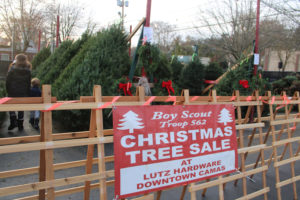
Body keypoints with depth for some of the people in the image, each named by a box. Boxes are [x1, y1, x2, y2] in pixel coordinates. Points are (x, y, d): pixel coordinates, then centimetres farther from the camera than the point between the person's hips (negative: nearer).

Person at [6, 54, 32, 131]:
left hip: (12, 92, -2)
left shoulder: (12, 69, -9)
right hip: (23, 93, 2)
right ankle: (20, 125, 15)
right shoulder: (28, 71, -2)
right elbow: (29, 83, 2)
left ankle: (13, 121, -2)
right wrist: (27, 94, 9)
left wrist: (8, 91, 6)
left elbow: (8, 81, -5)